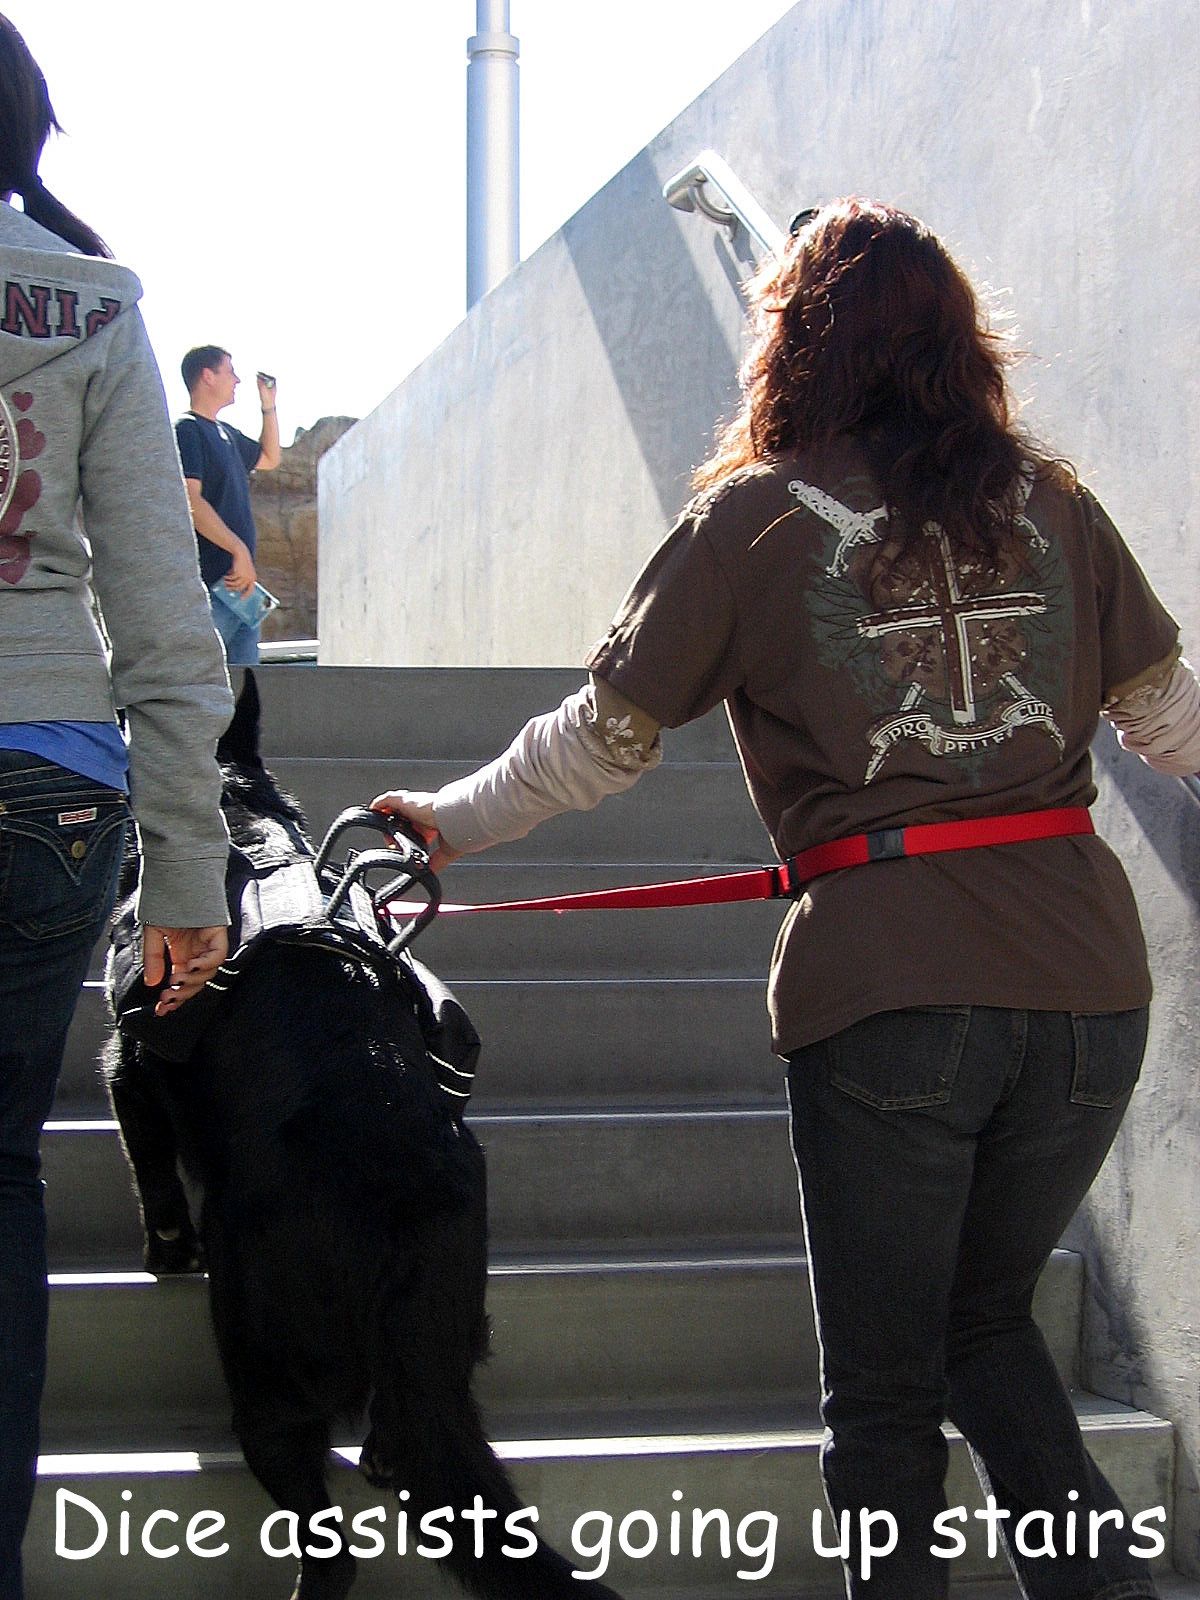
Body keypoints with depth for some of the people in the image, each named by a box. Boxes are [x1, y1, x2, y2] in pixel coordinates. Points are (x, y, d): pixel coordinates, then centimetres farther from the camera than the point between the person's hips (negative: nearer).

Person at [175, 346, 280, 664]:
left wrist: (268, 406, 28)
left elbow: (269, 459, 39)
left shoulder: (226, 434, 21)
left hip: (240, 582, 10)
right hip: (209, 583, -10)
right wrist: (239, 550, -25)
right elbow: (190, 502, -19)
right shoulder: (187, 430, -7)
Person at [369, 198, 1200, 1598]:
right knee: (987, 1319, 23)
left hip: (889, 998, -4)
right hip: (1087, 984, 4)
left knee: (884, 1381, 11)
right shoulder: (1048, 501, 10)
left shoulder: (752, 516, 1)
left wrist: (449, 823, 23)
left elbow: (603, 740, 6)